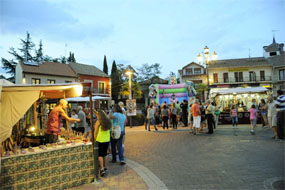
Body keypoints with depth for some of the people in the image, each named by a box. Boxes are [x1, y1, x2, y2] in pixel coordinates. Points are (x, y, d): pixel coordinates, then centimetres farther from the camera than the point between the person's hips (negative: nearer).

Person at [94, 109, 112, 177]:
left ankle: (102, 169, -7)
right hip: (107, 140, 6)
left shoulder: (98, 121, -11)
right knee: (104, 154, 17)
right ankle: (105, 167, 25)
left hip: (100, 140, -6)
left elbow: (95, 132, -11)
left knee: (100, 155, 0)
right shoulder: (107, 121, 5)